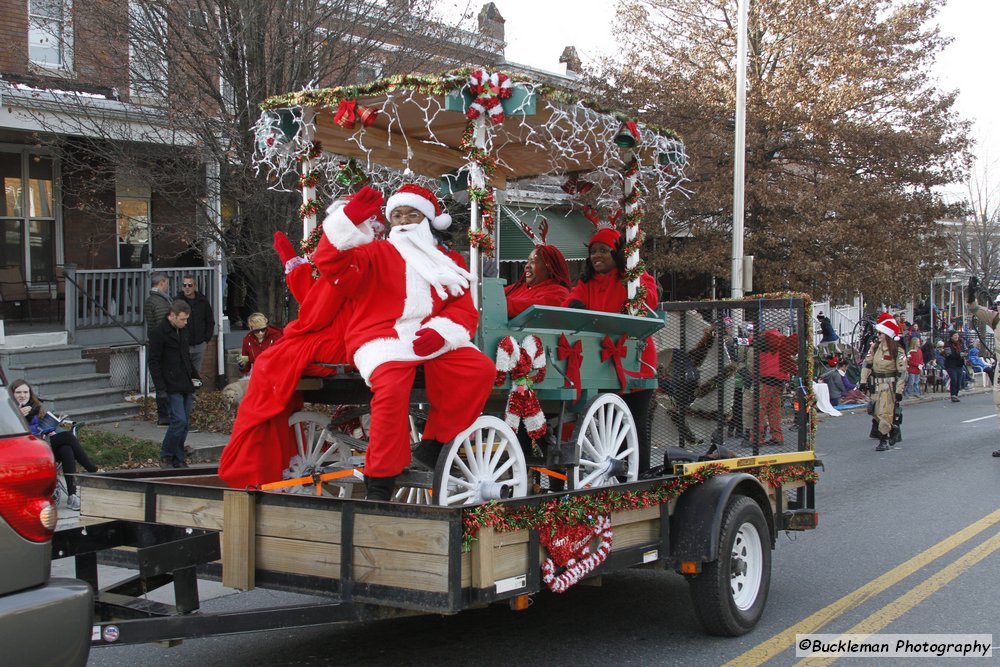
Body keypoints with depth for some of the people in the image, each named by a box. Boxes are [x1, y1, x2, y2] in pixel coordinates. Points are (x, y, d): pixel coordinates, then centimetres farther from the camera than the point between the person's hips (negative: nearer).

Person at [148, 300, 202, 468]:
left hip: (186, 385, 7)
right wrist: (161, 388, -16)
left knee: (184, 423, 7)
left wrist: (194, 376, 17)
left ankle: (178, 460, 13)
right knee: (179, 420, -13)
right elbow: (154, 362, -11)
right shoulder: (158, 333, -10)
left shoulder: (182, 330, 14)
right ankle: (165, 456, 1)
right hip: (173, 386, -7)